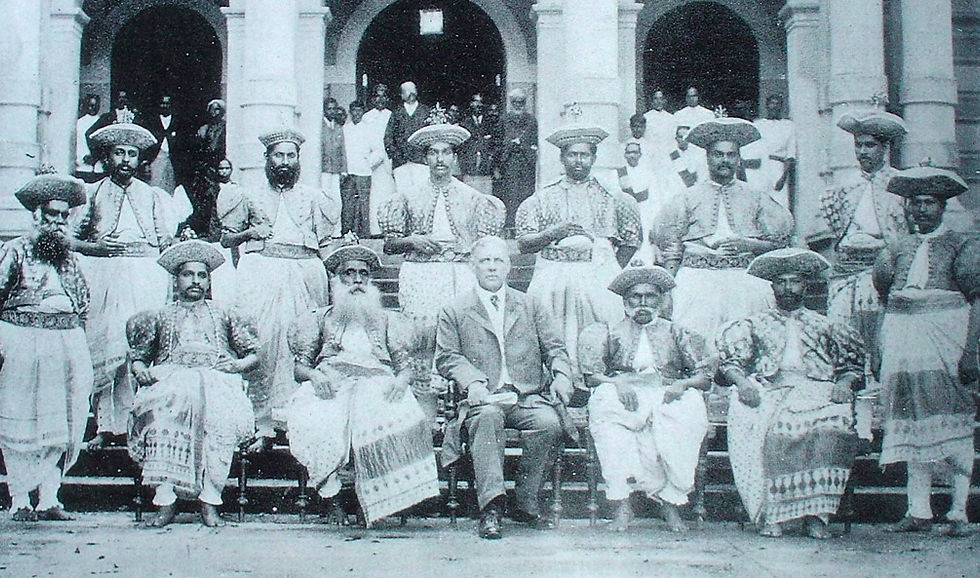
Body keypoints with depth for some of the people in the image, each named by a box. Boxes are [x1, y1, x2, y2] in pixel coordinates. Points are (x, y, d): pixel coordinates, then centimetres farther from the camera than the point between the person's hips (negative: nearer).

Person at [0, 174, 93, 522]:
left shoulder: (70, 257, 18)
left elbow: (83, 304, 22)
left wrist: (79, 346, 15)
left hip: (68, 345, 5)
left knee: (62, 424, 2)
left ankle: (49, 498, 8)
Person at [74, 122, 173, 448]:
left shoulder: (151, 195, 19)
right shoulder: (92, 193, 14)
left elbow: (165, 240, 17)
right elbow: (70, 238, 8)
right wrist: (96, 246, -7)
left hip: (146, 276, 1)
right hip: (104, 274, -1)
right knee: (104, 344, -6)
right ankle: (105, 426, -1)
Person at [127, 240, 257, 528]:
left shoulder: (224, 315, 27)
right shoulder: (161, 316, 28)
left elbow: (254, 355, 22)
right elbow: (138, 356, 23)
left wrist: (237, 365, 0)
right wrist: (141, 371, 0)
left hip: (216, 379, 0)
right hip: (171, 378, 0)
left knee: (218, 412, -37)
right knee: (161, 408, -37)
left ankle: (209, 498, -35)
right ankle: (166, 498, -38)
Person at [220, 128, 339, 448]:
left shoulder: (313, 197, 20)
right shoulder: (251, 196, 18)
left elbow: (326, 243, 17)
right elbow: (226, 238, 18)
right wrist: (250, 232, 0)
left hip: (304, 274, 1)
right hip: (260, 274, -1)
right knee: (261, 344, -11)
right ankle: (263, 427, -11)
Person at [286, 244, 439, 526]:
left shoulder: (387, 320, 29)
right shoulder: (320, 318, 27)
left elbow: (405, 365, 18)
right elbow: (300, 367, 17)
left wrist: (400, 380, -8)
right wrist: (314, 376, -9)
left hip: (377, 385, 0)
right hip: (330, 385, 0)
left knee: (397, 419, -38)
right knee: (314, 422, -39)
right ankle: (329, 482, -31)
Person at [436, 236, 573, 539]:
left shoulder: (530, 306, 21)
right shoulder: (454, 311, 15)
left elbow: (554, 348, 16)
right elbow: (447, 357, 6)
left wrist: (562, 376, -6)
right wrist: (472, 381, -14)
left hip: (528, 397, 2)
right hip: (484, 399, -2)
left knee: (550, 423, -31)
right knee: (487, 418, -37)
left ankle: (526, 503, -16)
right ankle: (491, 507, -40)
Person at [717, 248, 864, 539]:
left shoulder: (826, 327, 27)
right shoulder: (754, 325, 25)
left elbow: (853, 365, 19)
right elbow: (730, 362, 12)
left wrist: (845, 384, -4)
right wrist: (742, 382, -9)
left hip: (816, 391, 0)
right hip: (767, 390, 0)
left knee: (831, 427, -35)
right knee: (762, 428, -36)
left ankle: (816, 513, -33)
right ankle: (769, 514, -32)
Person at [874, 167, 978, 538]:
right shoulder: (898, 249, 14)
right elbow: (882, 287, 21)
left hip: (947, 339, -4)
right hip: (904, 341, 4)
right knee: (913, 423, 4)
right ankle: (919, 511, 7)